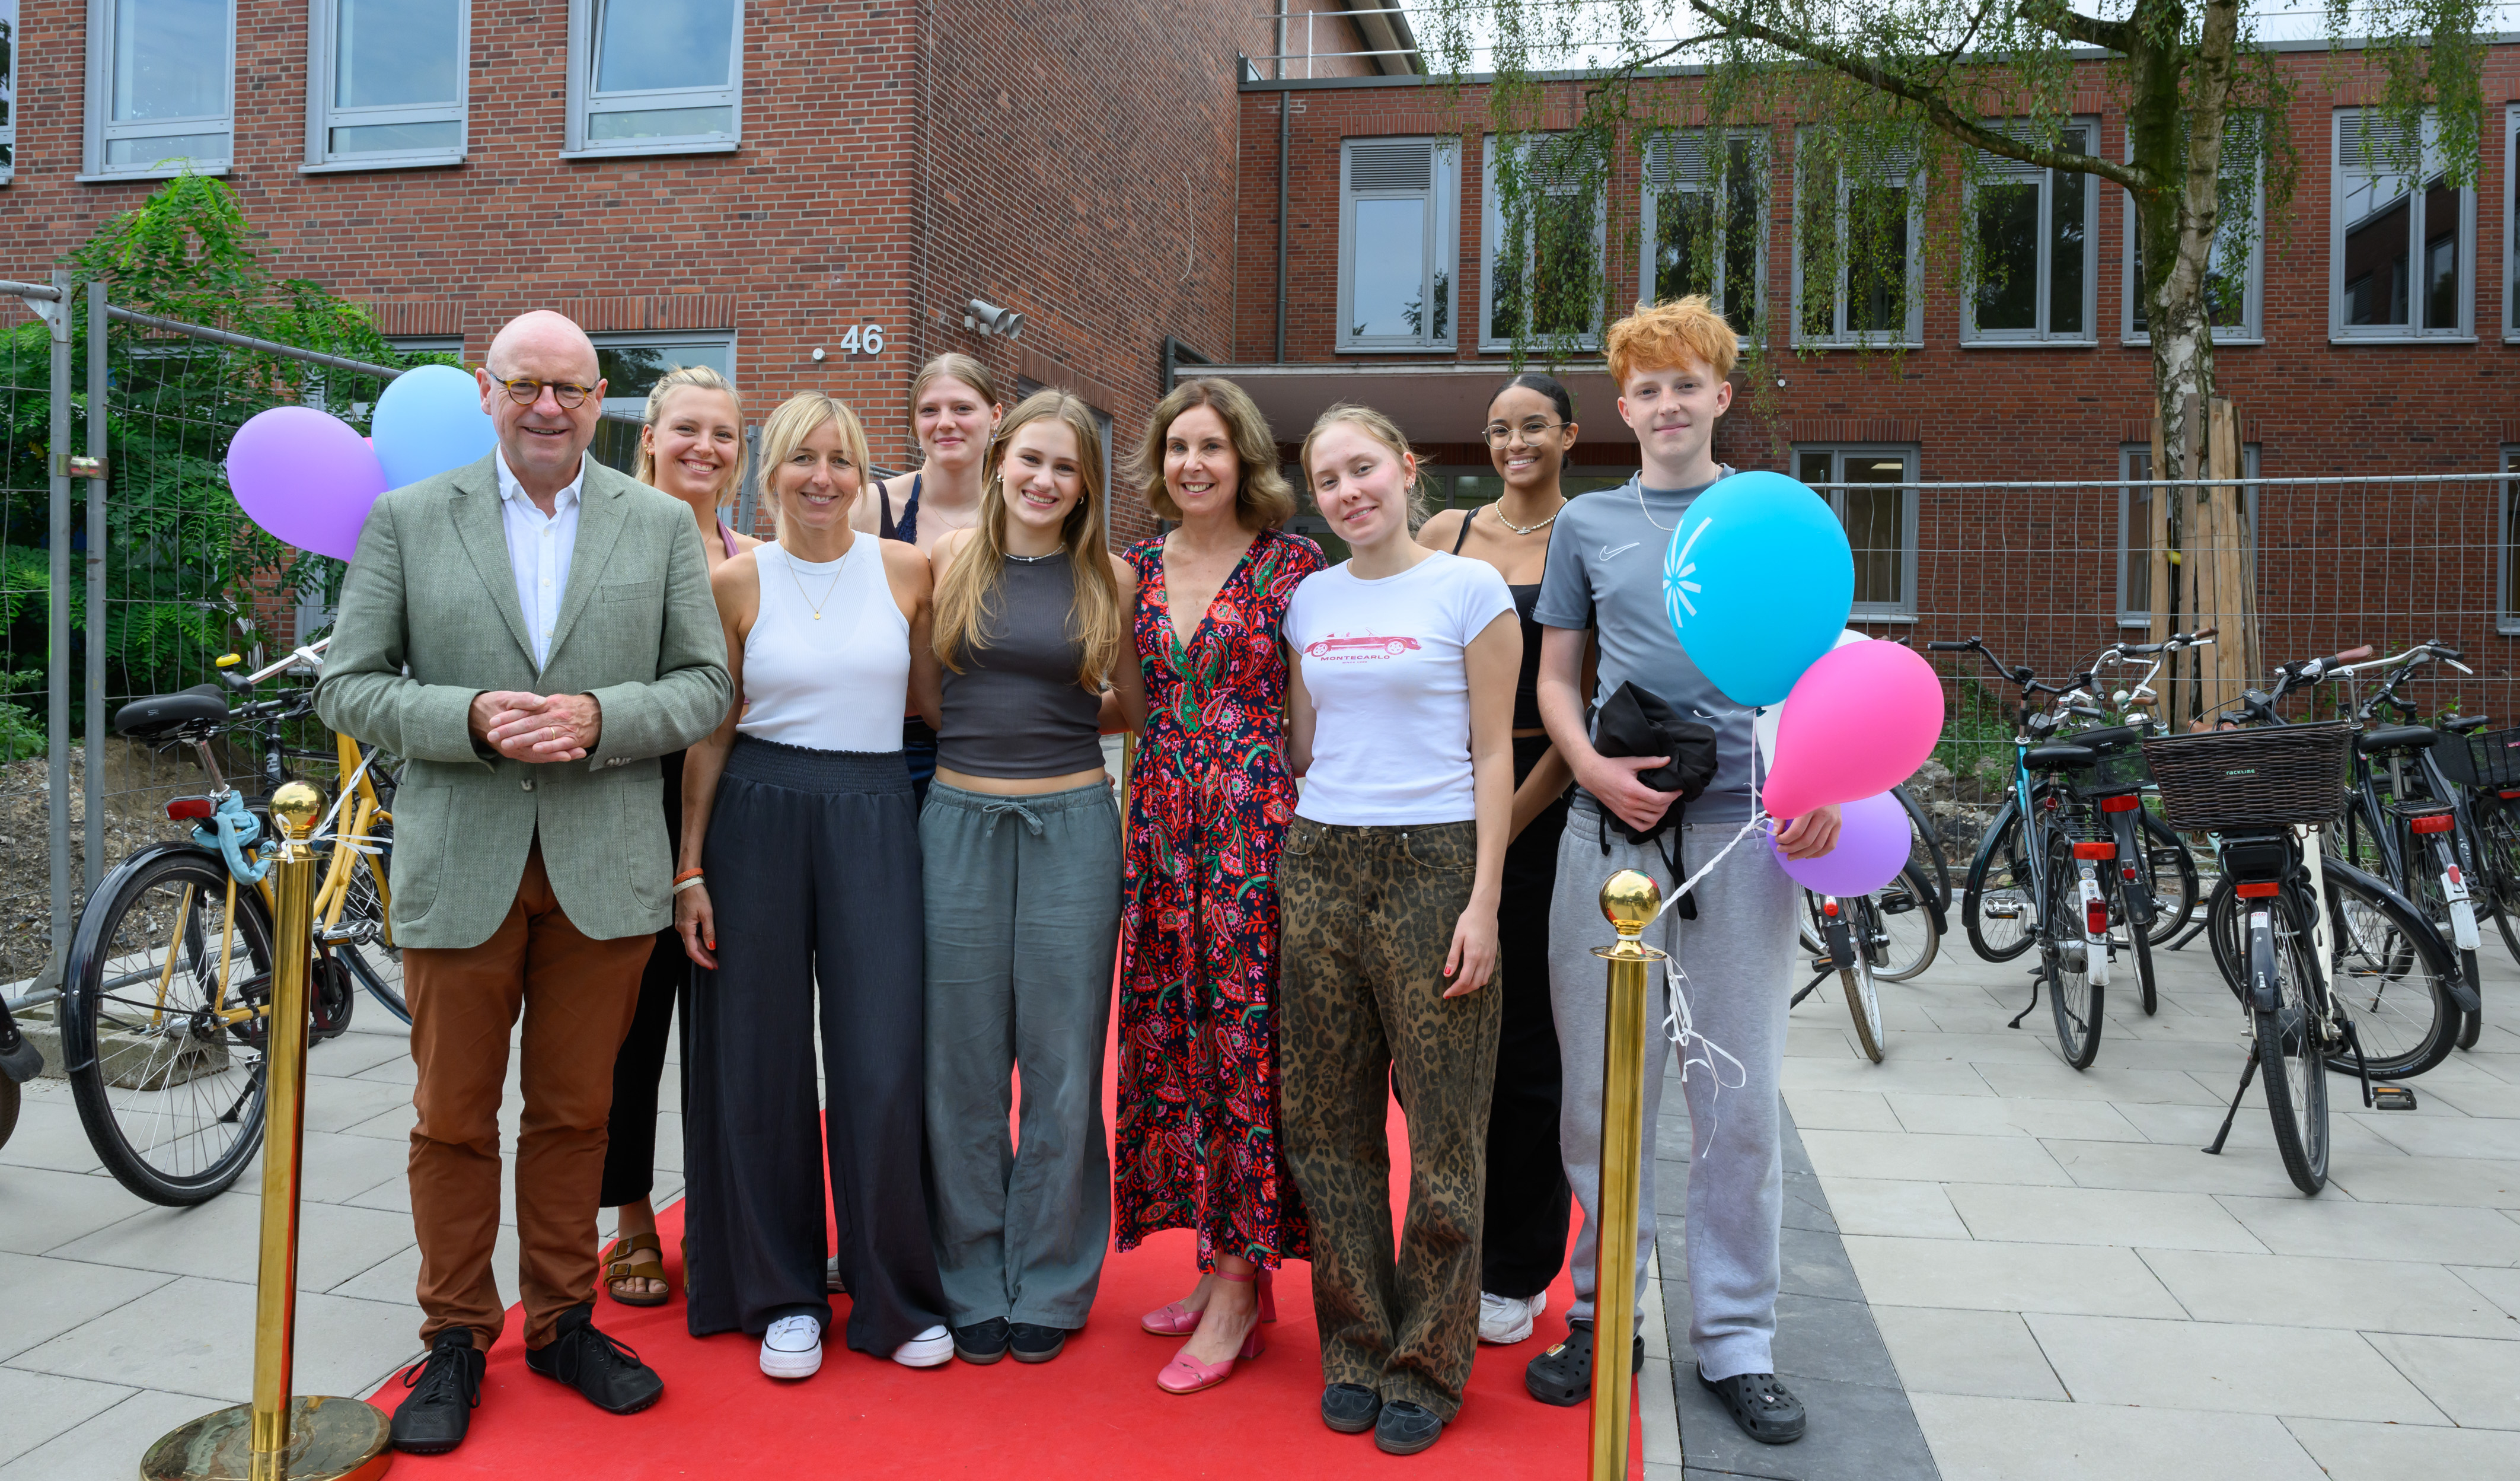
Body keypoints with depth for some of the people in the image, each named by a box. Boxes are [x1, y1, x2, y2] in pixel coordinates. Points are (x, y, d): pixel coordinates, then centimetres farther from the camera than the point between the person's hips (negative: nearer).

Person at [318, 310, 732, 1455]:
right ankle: (455, 1340, 25)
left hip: (605, 868, 1)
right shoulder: (407, 520, 4)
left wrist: (600, 718, -15)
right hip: (459, 865, 0)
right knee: (453, 1120, 9)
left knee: (574, 1112, 12)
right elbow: (347, 687, 2)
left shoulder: (662, 526, 6)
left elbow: (705, 685, 3)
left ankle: (563, 1321, 28)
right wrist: (469, 719, -16)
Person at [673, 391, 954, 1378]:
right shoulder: (737, 581, 1)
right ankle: (782, 1295, 22)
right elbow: (712, 732, 3)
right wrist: (690, 868, 0)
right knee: (764, 1062, 6)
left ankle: (897, 1295, 16)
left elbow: (936, 700, 11)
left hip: (872, 820, 0)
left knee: (882, 1064, -2)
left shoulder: (907, 570, 4)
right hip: (758, 818, 0)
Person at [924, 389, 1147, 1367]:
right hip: (961, 819, 1)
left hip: (1071, 823, 0)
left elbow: (1135, 709, 12)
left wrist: (1054, 716, 2)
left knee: (1061, 1062, 5)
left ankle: (1049, 1286, 21)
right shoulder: (951, 559, 4)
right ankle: (974, 1284, 22)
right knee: (964, 1062, 7)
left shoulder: (1111, 579, 4)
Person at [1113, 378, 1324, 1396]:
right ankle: (1228, 1269, 20)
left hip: (1257, 824, -5)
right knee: (1171, 1035, 7)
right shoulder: (1137, 567, 12)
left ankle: (1236, 1283, 7)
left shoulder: (1291, 563, -2)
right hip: (1161, 826, 5)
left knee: (1242, 1033, -3)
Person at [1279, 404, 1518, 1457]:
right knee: (1329, 1123, 8)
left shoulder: (1469, 589, -1)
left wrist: (1482, 902, -9)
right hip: (1319, 862, 4)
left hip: (1433, 862, -4)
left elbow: (1493, 756, -3)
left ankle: (1425, 1367, 16)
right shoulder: (1310, 600, 11)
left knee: (1443, 1126, 1)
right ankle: (1354, 1346, 24)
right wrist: (1285, 872, 8)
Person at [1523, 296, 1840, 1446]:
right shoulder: (1588, 524, 12)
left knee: (1740, 1102, 4)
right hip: (1611, 830, 1)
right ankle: (1602, 1314, 23)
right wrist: (1595, 770, -7)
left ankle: (1734, 1341, 19)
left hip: (1744, 830, -1)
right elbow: (1555, 678, 12)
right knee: (1602, 1092, 6)